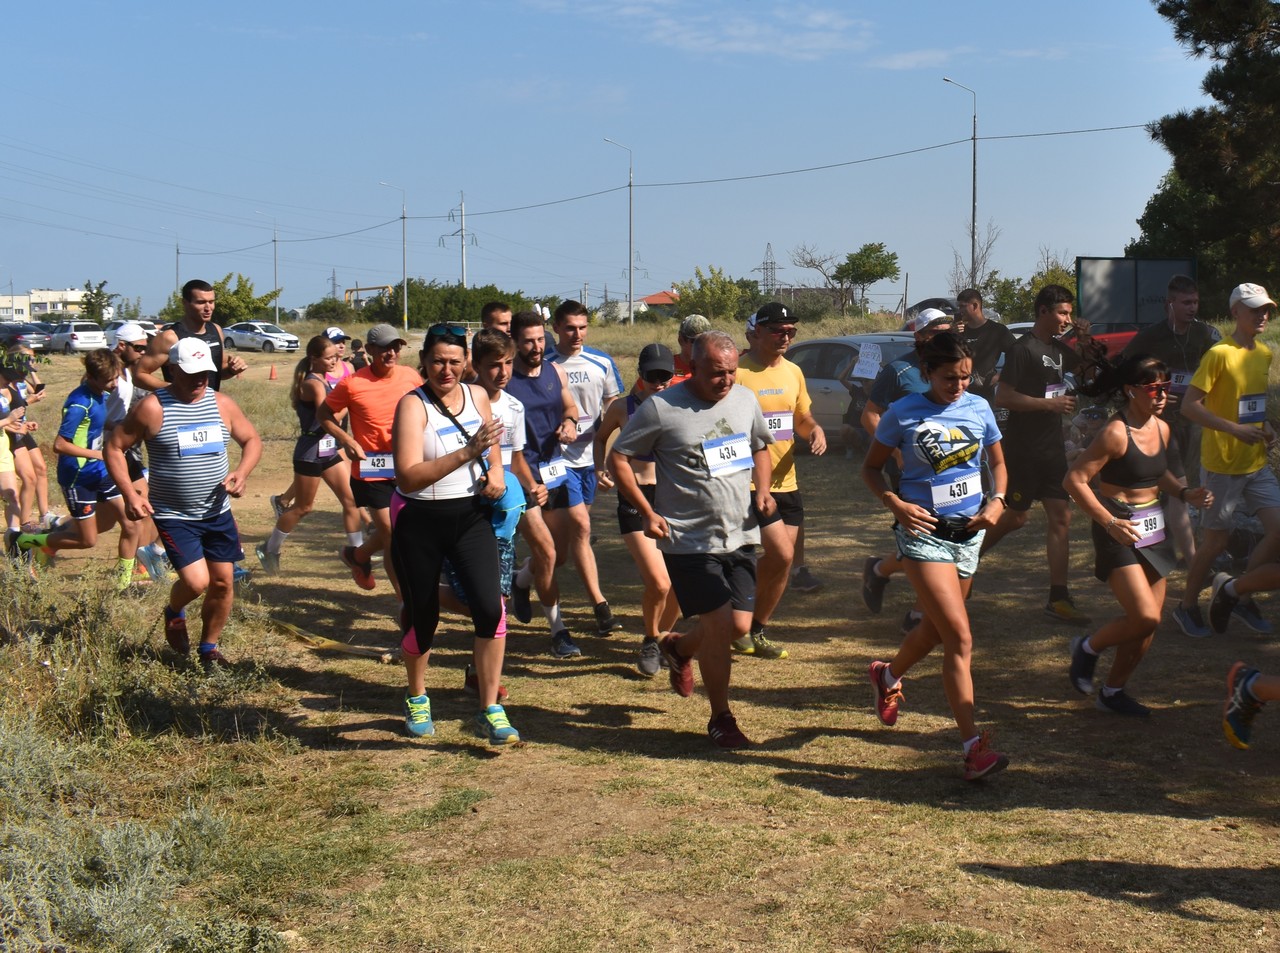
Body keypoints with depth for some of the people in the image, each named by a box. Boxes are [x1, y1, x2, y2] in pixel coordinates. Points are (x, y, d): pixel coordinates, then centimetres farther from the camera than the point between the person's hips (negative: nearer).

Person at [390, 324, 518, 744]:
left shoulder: (478, 395, 3)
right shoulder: (413, 405, -13)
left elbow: (492, 441, 25)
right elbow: (408, 477, -26)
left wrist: (495, 470, 3)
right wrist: (467, 453, -34)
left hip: (470, 517, 3)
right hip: (419, 521, -3)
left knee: (489, 606, -15)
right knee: (423, 615, 10)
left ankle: (490, 712, -5)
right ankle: (417, 699, 37)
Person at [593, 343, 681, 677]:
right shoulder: (623, 408, 2)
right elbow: (601, 437, 20)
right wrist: (601, 467, 5)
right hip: (636, 499, -2)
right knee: (658, 583, -15)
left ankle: (664, 636, 31)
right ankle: (650, 642, 12)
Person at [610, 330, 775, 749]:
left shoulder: (745, 399, 6)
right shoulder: (661, 408, -11)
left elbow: (760, 448, 22)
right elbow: (618, 459, -5)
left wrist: (762, 491, 4)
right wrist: (647, 512, -11)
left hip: (740, 537, 6)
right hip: (689, 539, -5)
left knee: (739, 625, 5)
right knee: (719, 624, -8)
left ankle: (678, 648, 38)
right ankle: (721, 718, 12)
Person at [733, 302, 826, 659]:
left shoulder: (793, 372, 10)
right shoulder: (737, 372, -13)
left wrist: (815, 431, -2)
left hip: (787, 482, 7)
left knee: (783, 564, 9)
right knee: (781, 555, -15)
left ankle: (756, 631, 25)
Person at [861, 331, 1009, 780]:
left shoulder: (978, 408, 3)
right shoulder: (903, 414, -8)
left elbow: (997, 461, 16)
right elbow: (871, 468, 2)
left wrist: (997, 500, -2)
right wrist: (896, 504, -15)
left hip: (968, 533, 6)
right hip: (924, 533, -5)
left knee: (936, 629, 21)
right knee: (960, 639, -15)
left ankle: (887, 676, 52)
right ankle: (974, 746, -13)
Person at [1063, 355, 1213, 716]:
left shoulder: (1161, 428, 6)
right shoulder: (1116, 433, -18)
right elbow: (1074, 480, -20)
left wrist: (1185, 493, 5)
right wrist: (1109, 522, -24)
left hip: (1153, 533, 8)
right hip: (1120, 534, -8)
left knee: (1147, 624, 9)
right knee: (1145, 617, -16)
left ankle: (1113, 690, 25)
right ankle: (1088, 648, 12)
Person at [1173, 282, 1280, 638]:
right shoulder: (1219, 354, -15)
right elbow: (1189, 406, -19)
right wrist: (1235, 429, -24)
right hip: (1221, 465, -7)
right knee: (1215, 541, 2)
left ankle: (1243, 598, 16)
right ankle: (1187, 606, 22)